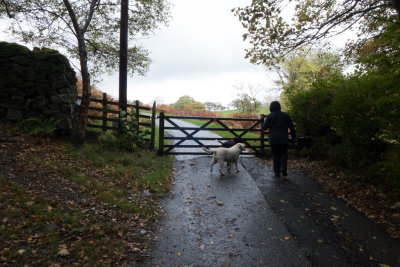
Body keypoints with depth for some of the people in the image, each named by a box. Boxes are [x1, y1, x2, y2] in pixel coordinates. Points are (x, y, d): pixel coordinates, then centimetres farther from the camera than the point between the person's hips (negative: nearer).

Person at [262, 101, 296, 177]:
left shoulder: (269, 116, -5)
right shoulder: (285, 115, 3)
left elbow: (264, 127, -3)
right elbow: (291, 127, 5)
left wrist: (264, 121, 17)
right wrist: (293, 137, 13)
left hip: (273, 140, -1)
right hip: (284, 139, 1)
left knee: (275, 155, 8)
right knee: (283, 154, 12)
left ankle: (277, 172, 10)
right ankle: (283, 169, -5)